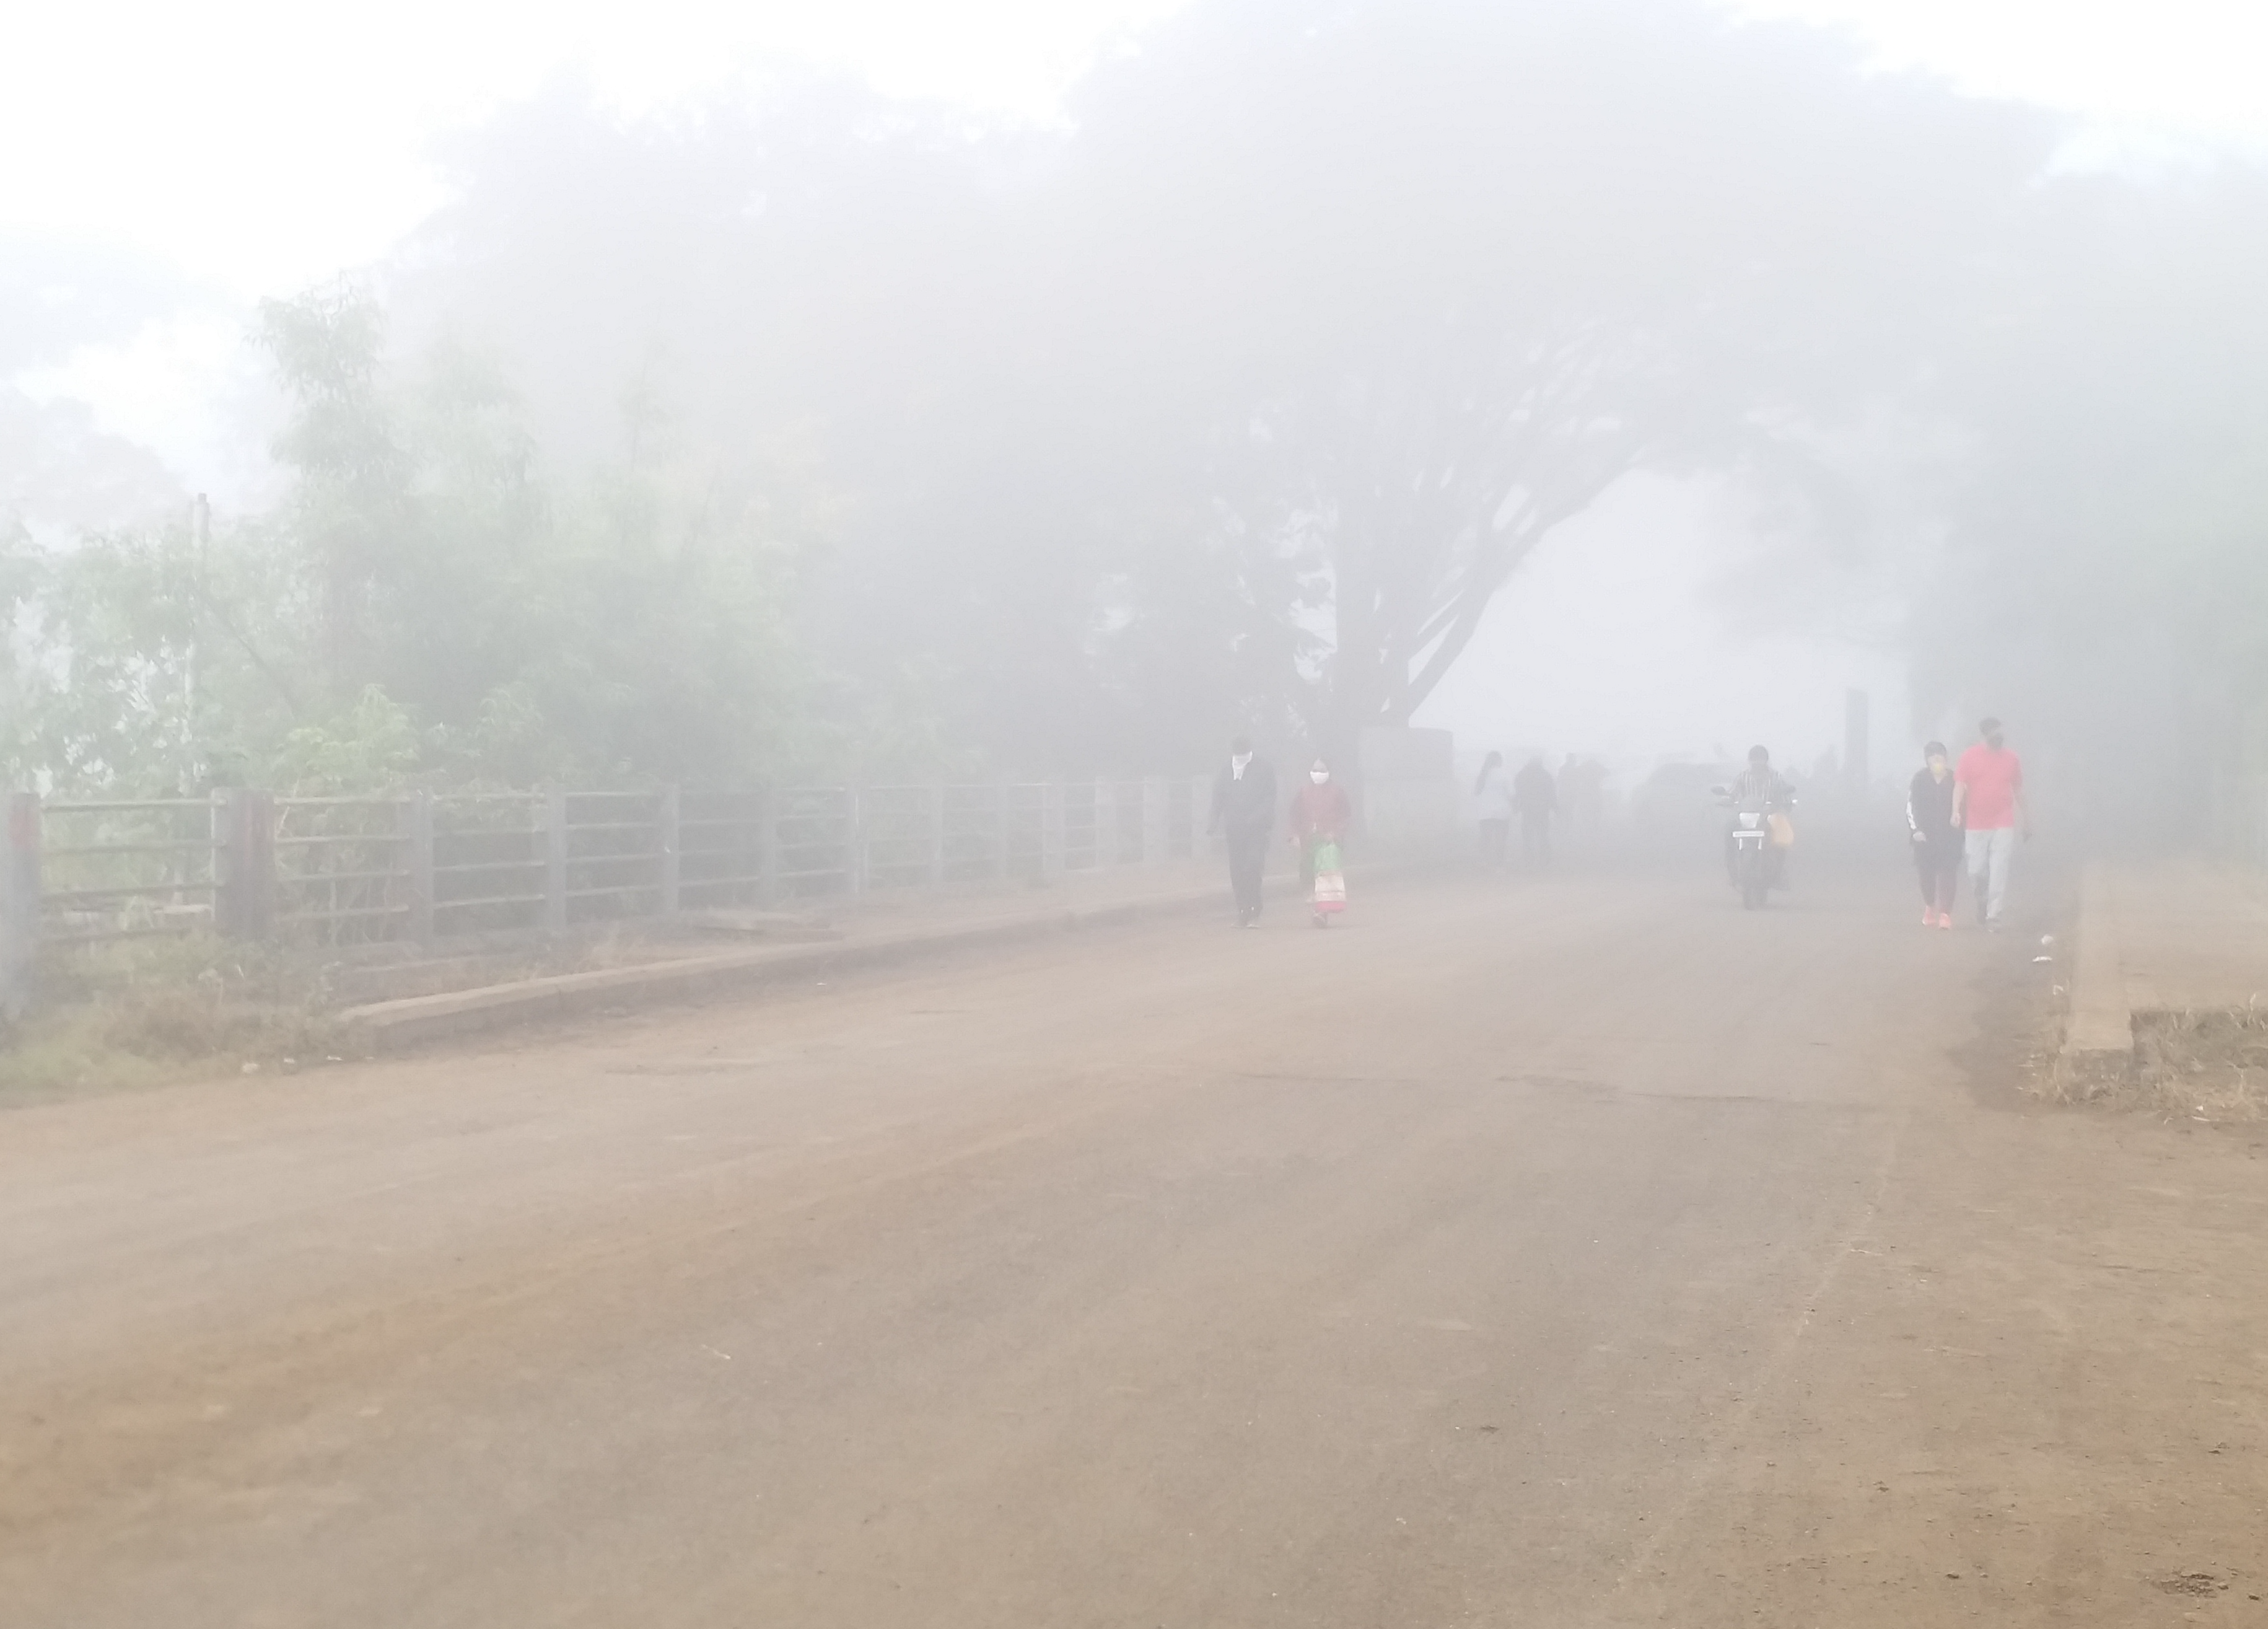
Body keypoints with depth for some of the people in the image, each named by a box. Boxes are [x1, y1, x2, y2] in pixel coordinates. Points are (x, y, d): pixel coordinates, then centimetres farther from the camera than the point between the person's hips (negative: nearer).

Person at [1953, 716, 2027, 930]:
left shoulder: (2011, 758, 7)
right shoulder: (1970, 757, 0)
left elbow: (2018, 790, 15)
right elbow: (1960, 785, -7)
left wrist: (2025, 818, 19)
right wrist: (1956, 811, -22)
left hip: (2003, 825, 0)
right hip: (1976, 825, 0)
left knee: (2000, 870, -10)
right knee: (1977, 871, 4)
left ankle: (1993, 916, -10)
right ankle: (1982, 905, 30)